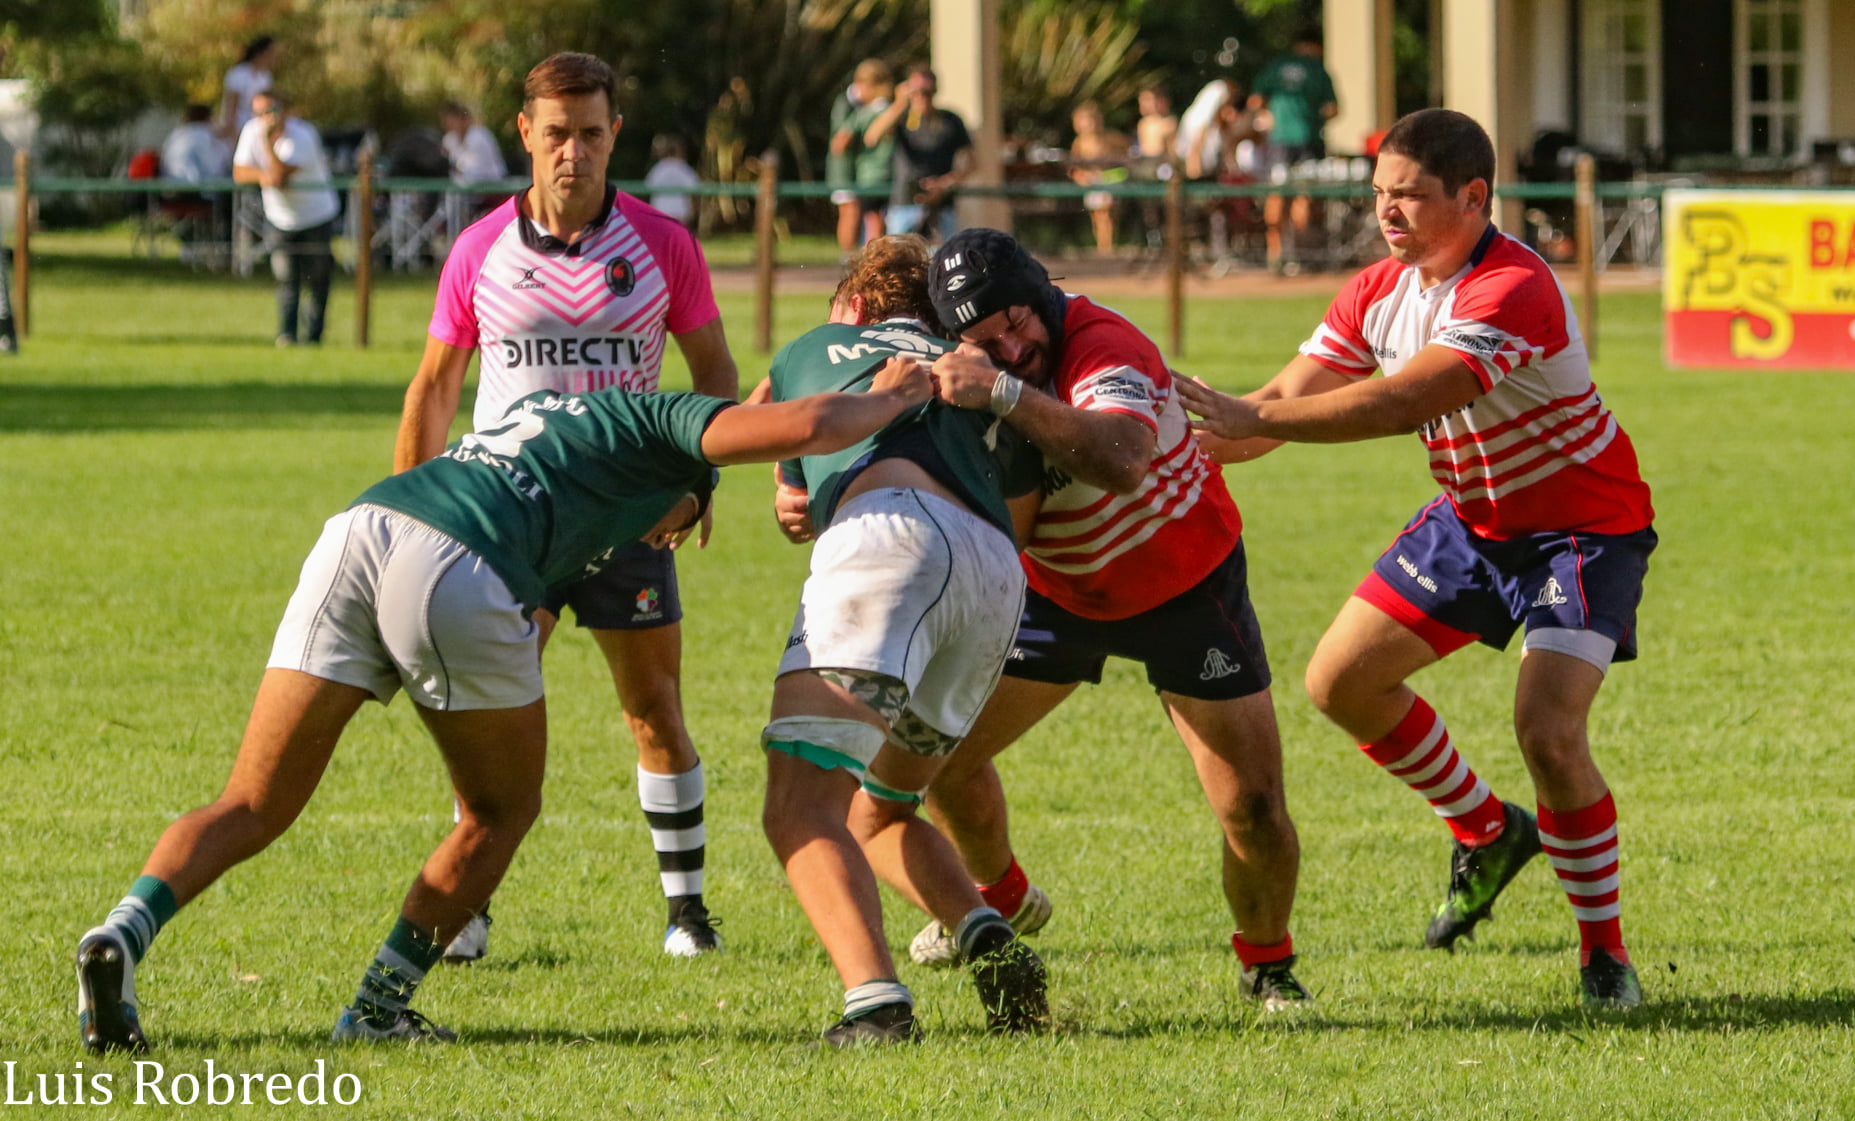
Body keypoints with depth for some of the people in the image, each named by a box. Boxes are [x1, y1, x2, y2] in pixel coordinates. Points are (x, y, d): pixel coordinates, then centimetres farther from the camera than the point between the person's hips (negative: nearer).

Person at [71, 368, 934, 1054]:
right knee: (501, 812, 20)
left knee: (252, 810, 8)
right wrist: (886, 401, 29)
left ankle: (122, 935, -17)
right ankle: (381, 1006, 16)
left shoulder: (550, 409, 41)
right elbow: (803, 427, 8)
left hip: (355, 531, 6)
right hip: (458, 578, -6)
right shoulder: (658, 423, 21)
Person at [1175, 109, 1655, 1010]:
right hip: (1471, 519, 8)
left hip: (1582, 526, -8)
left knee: (1548, 732, -23)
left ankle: (1604, 951, -5)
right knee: (1341, 680, 6)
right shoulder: (1380, 292, -4)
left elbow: (1402, 402, -42)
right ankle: (1488, 834, 27)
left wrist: (1251, 417, -45)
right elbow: (1283, 402, -5)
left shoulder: (1514, 292, -31)